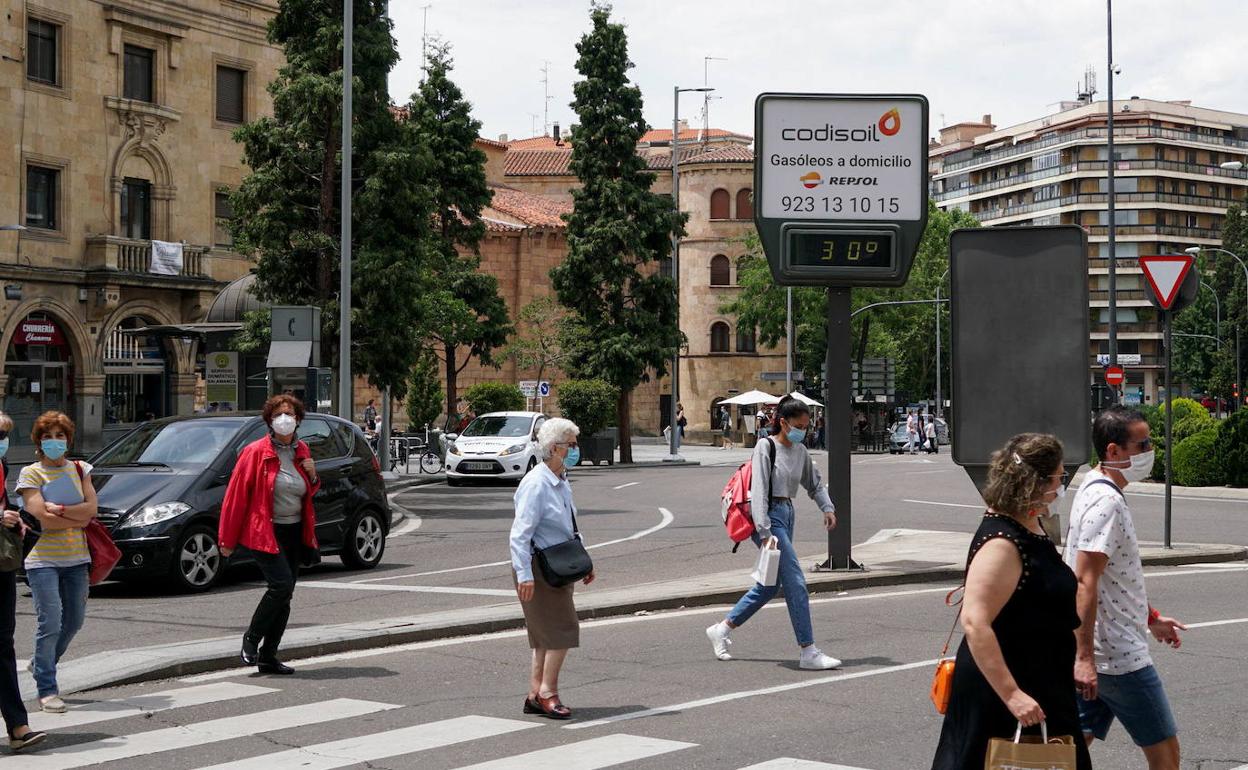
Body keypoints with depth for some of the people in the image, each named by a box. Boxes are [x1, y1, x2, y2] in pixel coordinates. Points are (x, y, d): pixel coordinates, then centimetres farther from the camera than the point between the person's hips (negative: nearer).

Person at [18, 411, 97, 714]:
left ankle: (42, 664, 36)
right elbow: (41, 517, -15)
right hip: (43, 559, -5)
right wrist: (78, 519, -9)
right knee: (50, 622, -11)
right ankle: (47, 690, -5)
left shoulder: (79, 469, 10)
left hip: (76, 558, 5)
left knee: (74, 621, 13)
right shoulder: (30, 473, -3)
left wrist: (59, 510, -15)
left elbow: (91, 508, -3)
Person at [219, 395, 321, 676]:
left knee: (284, 595, 6)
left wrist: (313, 477, -1)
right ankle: (251, 639, -2)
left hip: (294, 533, 6)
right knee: (282, 584, -21)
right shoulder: (256, 452, -9)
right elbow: (236, 495, -9)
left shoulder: (301, 451, 9)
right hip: (264, 532, -6)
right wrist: (227, 539, -10)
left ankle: (268, 657, 15)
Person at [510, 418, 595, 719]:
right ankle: (548, 693, 2)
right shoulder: (536, 484, -19)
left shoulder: (562, 482, 10)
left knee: (546, 634, 13)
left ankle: (535, 695, 20)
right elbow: (520, 533, -23)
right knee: (562, 629, -8)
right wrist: (524, 575, -27)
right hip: (539, 568, -9)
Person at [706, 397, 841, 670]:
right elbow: (759, 491, -17)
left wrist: (827, 507, 8)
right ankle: (808, 652, -9)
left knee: (770, 585, 12)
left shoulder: (800, 451, 12)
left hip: (787, 514, 9)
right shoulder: (766, 447, -11)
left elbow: (814, 482, 26)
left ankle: (722, 629, 25)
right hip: (769, 516, -9)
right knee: (795, 583, -11)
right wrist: (765, 532, -24)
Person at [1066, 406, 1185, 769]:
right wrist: (1084, 657, -27)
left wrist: (1150, 617, 30)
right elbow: (1085, 582, -25)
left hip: (1095, 655, 9)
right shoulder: (1106, 502, -19)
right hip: (1120, 657, -9)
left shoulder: (1096, 489, 13)